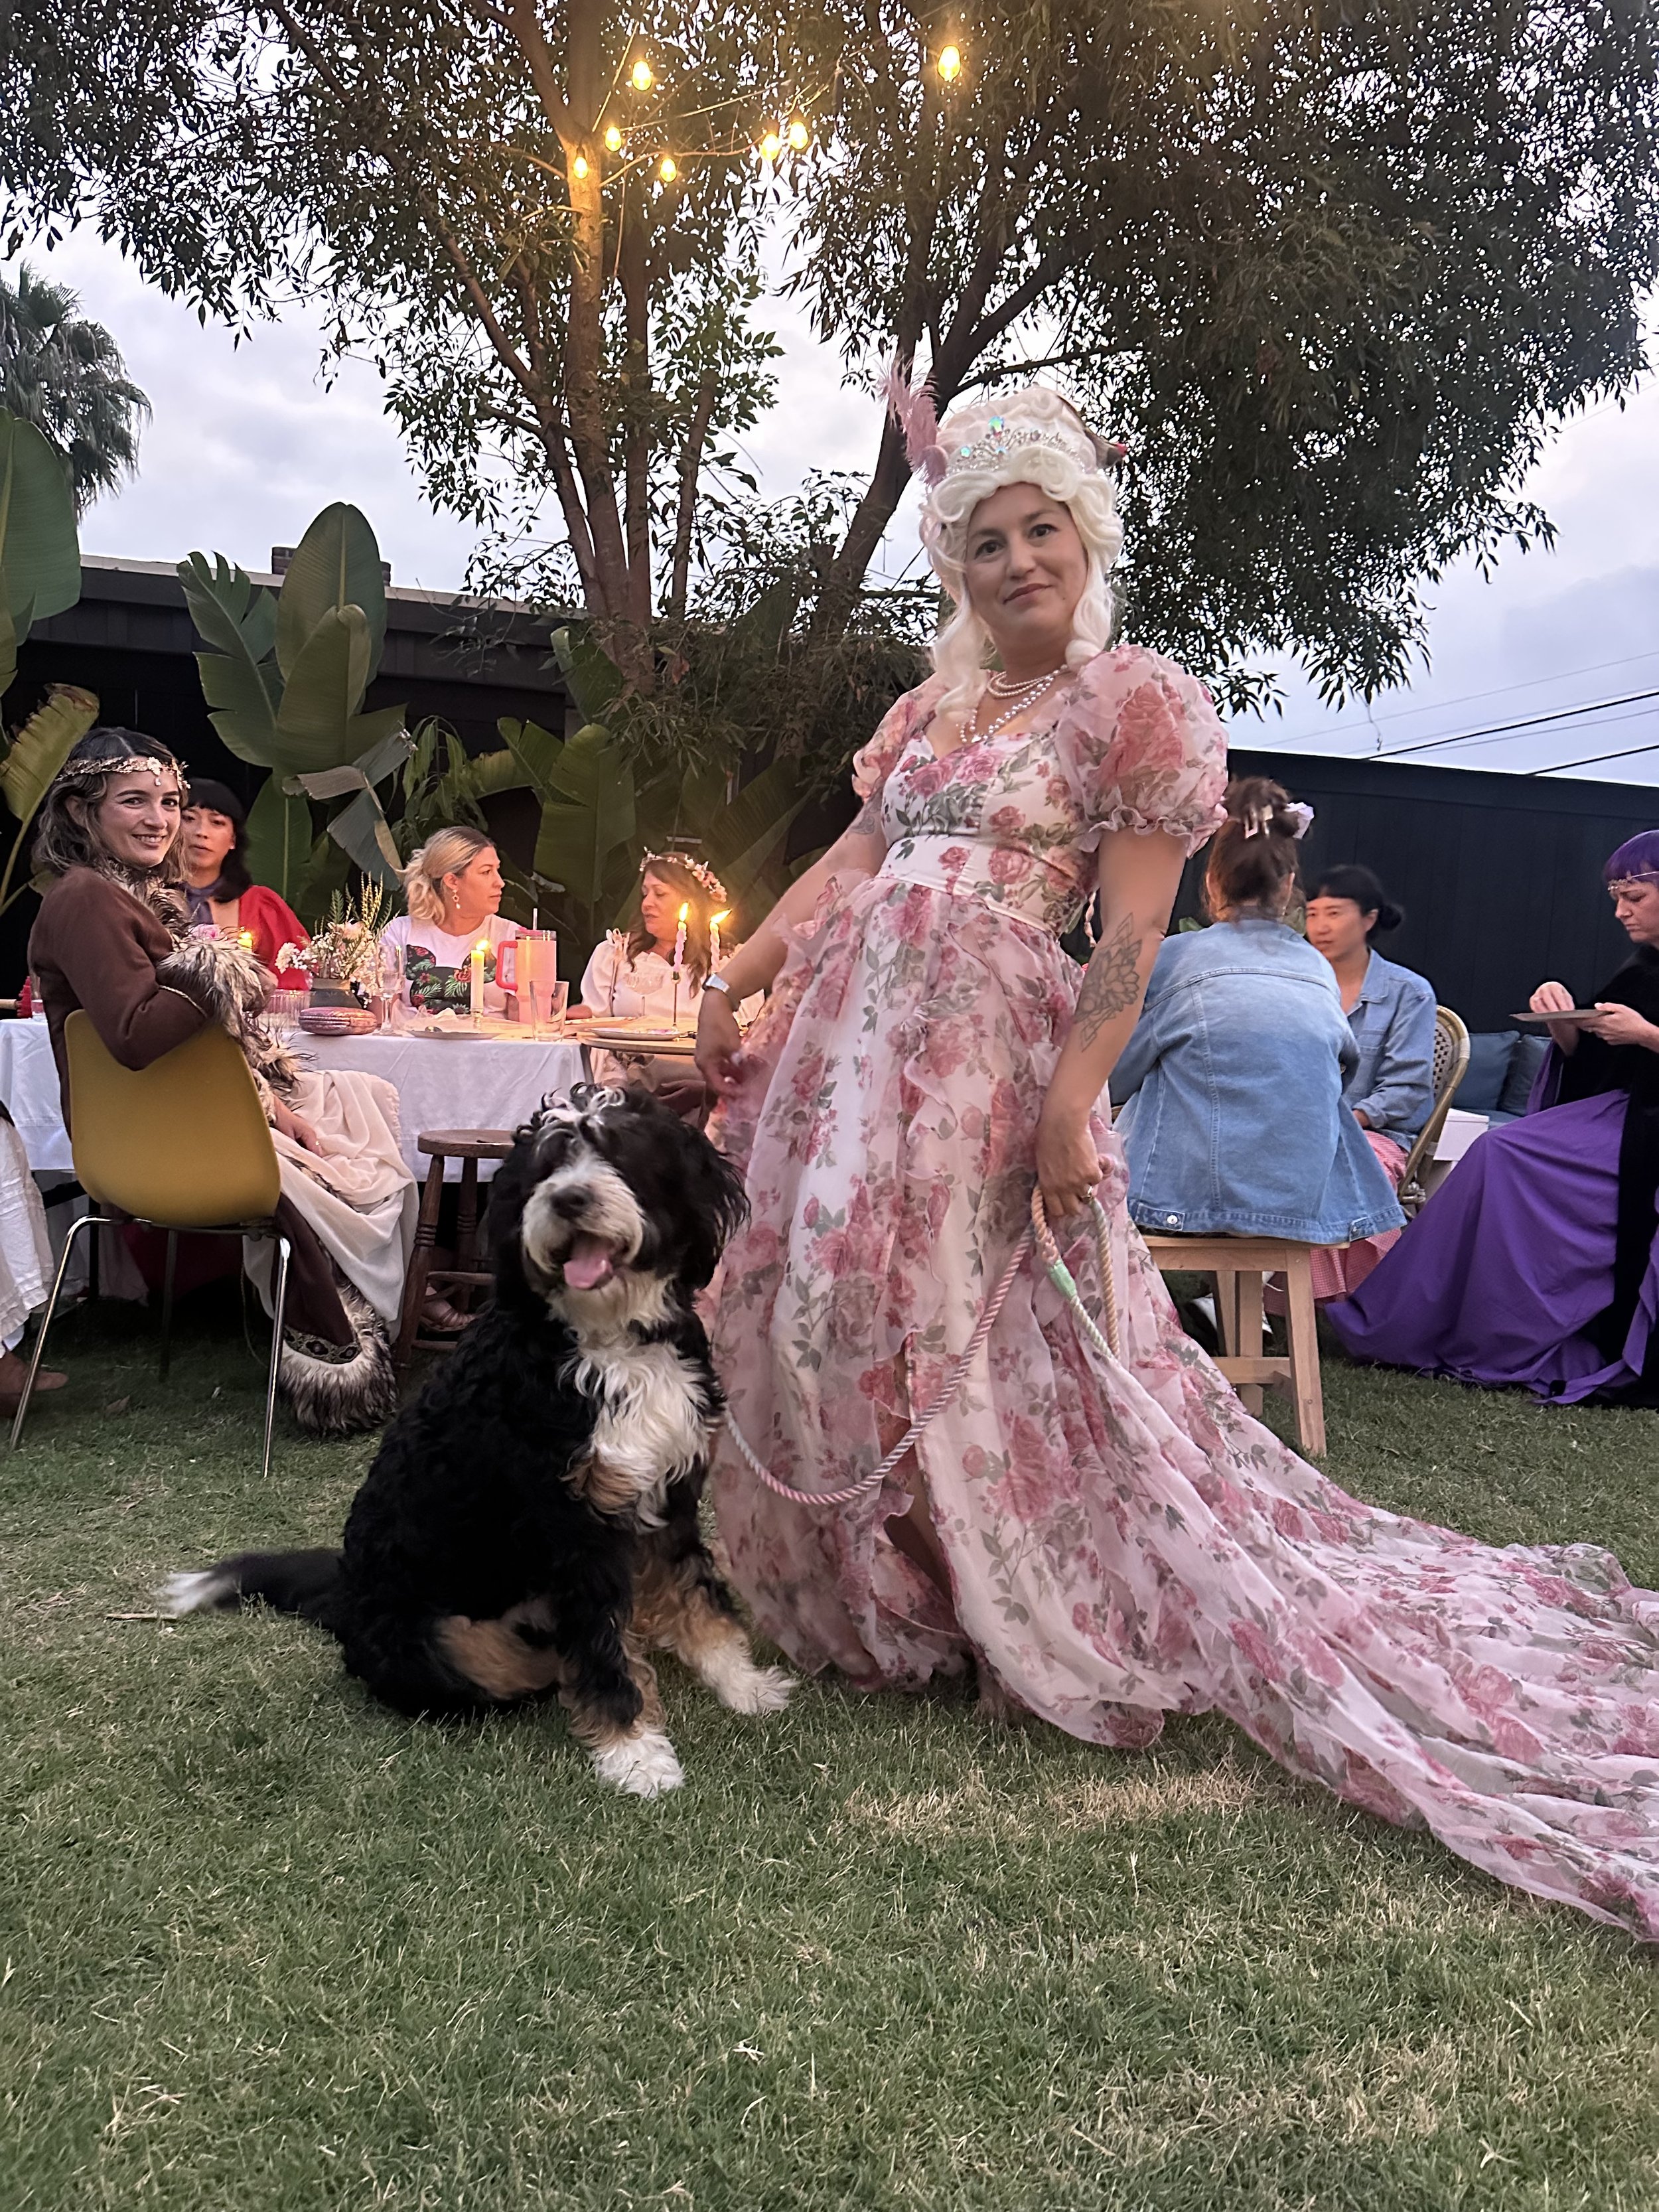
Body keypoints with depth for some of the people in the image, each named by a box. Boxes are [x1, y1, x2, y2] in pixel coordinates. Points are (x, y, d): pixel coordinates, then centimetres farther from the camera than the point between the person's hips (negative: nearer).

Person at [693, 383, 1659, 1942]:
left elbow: (1132, 939, -9)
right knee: (825, 1314, 10)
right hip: (845, 1044, 7)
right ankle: (874, 1586, 30)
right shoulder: (932, 707, 18)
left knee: (994, 1347, -1)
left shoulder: (1139, 702, -1)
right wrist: (729, 983, 8)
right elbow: (844, 866, 16)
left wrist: (1070, 1106, -17)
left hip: (984, 1053, -7)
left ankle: (1002, 1611, 20)